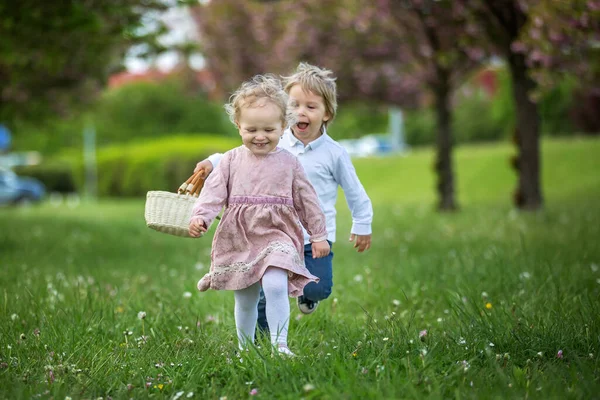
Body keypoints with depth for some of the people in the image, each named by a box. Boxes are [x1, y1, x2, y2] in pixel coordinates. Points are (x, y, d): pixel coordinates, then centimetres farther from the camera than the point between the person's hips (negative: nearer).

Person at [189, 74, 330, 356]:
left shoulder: (289, 163, 1)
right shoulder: (232, 160, 2)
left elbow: (306, 201, 7)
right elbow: (214, 192, -5)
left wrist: (318, 235, 10)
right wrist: (200, 217, -23)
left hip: (277, 236, -2)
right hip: (239, 239, 2)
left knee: (276, 287, -25)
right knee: (244, 300, 13)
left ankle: (279, 345, -18)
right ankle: (245, 348, 30)